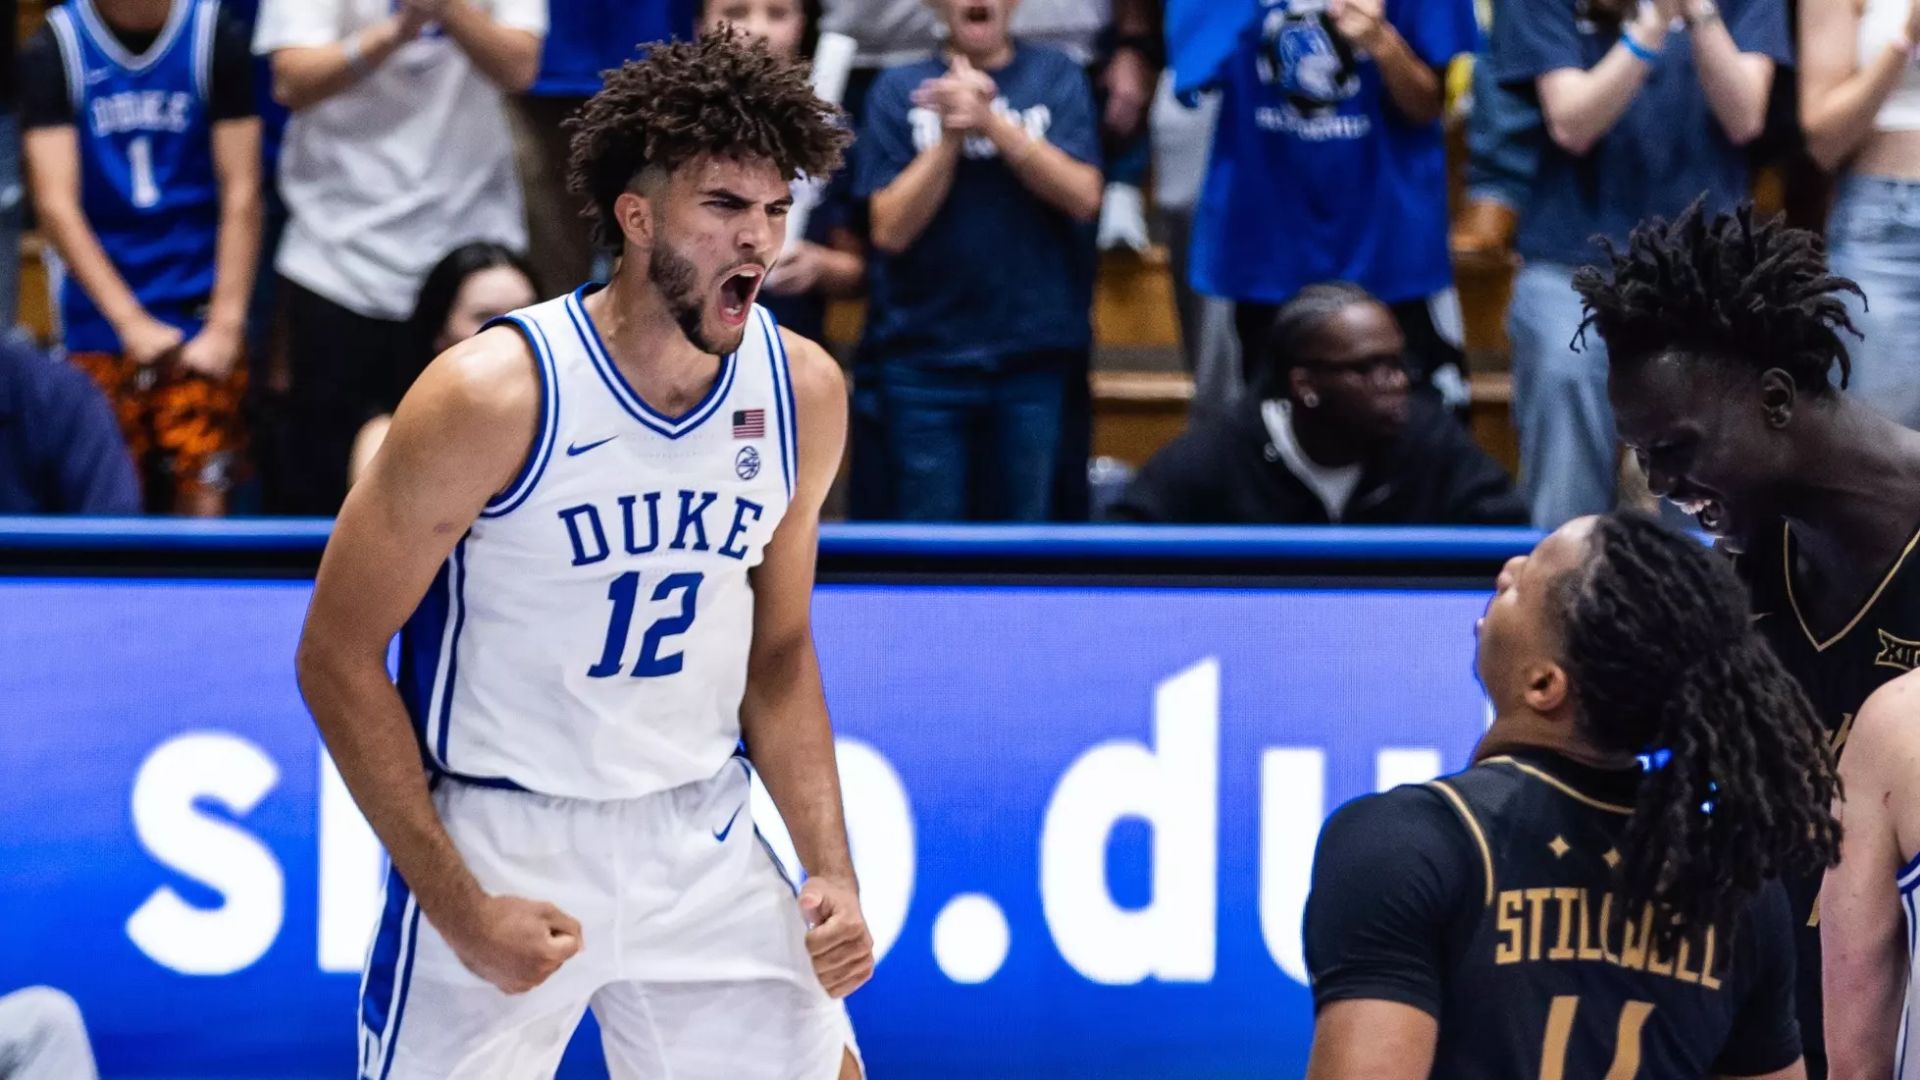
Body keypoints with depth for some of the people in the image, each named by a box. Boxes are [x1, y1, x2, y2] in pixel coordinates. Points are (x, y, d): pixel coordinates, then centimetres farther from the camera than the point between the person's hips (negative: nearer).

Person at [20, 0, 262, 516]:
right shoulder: (52, 51, 0)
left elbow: (241, 194, -1)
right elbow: (55, 203, -6)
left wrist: (226, 327, -9)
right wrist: (132, 323, -15)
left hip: (201, 319, 0)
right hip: (102, 324, 1)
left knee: (203, 502, -9)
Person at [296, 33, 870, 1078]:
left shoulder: (803, 392, -3)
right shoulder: (494, 395, -18)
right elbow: (337, 657, -12)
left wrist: (832, 871, -1)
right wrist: (460, 910, -16)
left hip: (700, 840, 4)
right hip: (497, 843, -4)